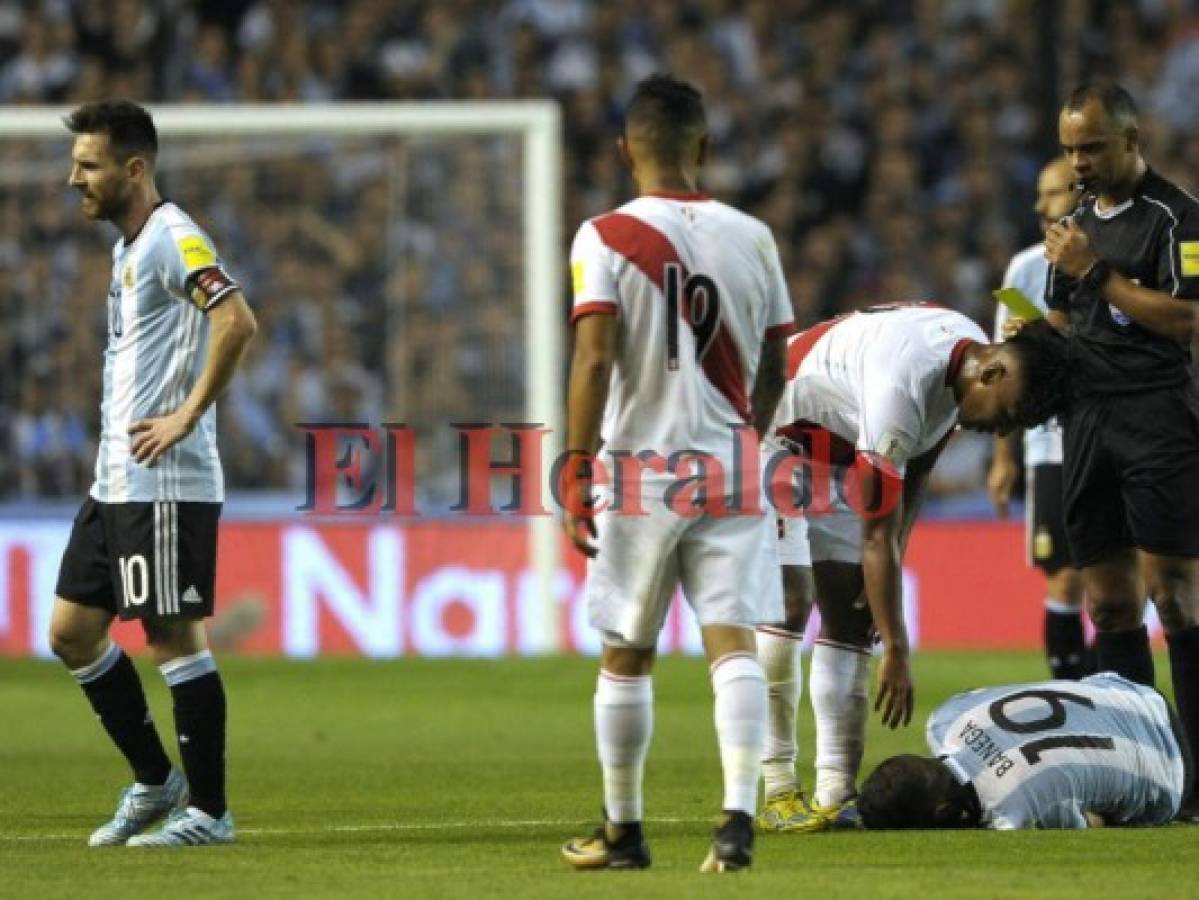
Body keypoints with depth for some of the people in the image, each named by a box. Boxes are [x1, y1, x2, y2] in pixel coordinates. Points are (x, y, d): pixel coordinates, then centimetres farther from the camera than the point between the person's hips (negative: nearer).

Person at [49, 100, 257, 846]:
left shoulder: (173, 238, -13)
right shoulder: (128, 247, 17)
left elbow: (237, 321, -26)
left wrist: (187, 416, -22)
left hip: (165, 483, -10)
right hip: (115, 482, 10)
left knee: (175, 636, -5)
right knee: (73, 631, 11)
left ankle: (207, 810, 3)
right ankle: (155, 782, 21)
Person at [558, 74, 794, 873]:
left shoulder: (607, 239, -6)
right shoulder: (752, 239, 5)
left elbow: (594, 359, -14)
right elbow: (773, 371, 11)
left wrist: (578, 471, -11)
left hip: (639, 470, -2)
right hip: (731, 471, 2)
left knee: (626, 656, 10)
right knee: (734, 642, -3)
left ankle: (623, 831, 19)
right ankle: (740, 816, -19)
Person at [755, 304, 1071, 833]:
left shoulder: (968, 350, -9)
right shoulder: (903, 381, -37)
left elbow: (914, 476, 4)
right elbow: (879, 533, -32)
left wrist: (888, 567, -4)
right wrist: (897, 653, -27)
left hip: (832, 455, 9)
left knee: (851, 614, 0)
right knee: (789, 599, -20)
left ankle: (836, 795, -4)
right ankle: (776, 791, -19)